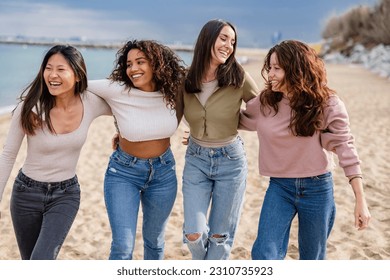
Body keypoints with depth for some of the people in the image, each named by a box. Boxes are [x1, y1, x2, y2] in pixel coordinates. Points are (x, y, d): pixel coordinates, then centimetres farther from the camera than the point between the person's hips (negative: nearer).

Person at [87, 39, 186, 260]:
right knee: (122, 248, -7)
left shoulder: (171, 92, -11)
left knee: (154, 241, 20)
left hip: (163, 171, 3)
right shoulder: (117, 91, -20)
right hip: (123, 172, -3)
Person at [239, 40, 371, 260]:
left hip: (317, 189, -2)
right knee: (264, 256, -9)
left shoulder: (326, 103, -11)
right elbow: (239, 120, 14)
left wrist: (361, 200, -14)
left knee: (313, 259, 13)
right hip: (279, 187, 2)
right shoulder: (265, 102, -3)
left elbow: (345, 149, -11)